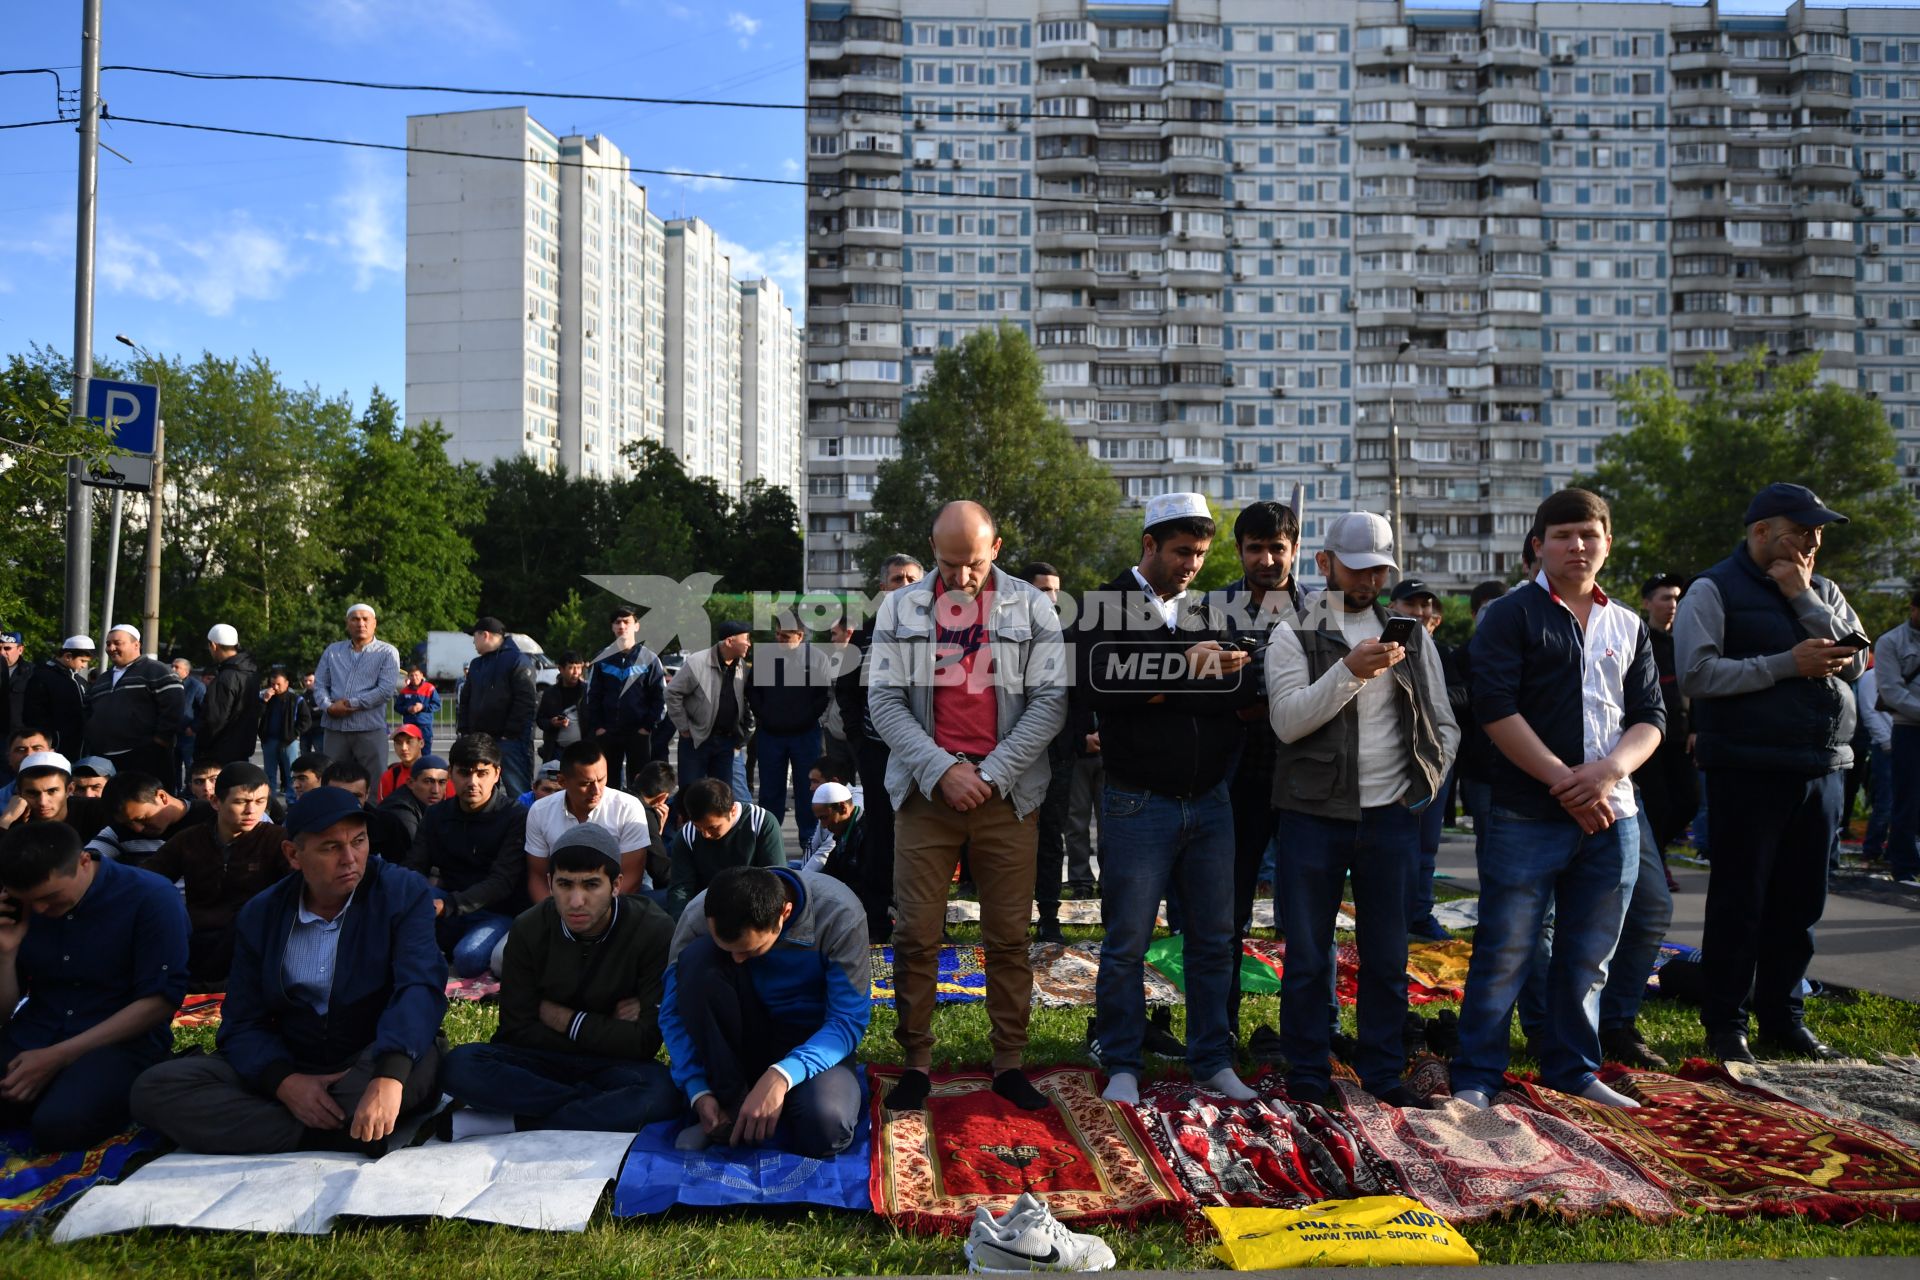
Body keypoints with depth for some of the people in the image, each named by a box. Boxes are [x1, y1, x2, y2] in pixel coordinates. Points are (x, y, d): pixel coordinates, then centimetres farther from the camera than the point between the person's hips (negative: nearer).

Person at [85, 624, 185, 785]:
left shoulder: (155, 672, -1)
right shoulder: (101, 680, 25)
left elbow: (175, 705, -13)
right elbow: (87, 716, 28)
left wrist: (161, 739, -16)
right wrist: (91, 748, 14)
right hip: (104, 761, 7)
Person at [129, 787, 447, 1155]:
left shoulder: (403, 892, -9)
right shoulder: (259, 916, 3)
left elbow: (419, 985, -24)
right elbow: (242, 1023, 1)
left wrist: (388, 1078, -43)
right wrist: (286, 1082, -21)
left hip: (376, 1063, -4)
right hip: (287, 1066, 5)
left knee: (421, 1060, -38)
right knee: (153, 1089, -16)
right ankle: (344, 1135, -27)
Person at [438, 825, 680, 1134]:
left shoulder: (653, 930, -14)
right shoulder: (529, 929, -6)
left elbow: (646, 1041, -15)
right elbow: (517, 1030, -7)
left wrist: (560, 1018, -10)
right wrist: (608, 1028, -13)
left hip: (616, 1065, -2)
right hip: (543, 1061, 3)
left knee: (662, 1093, -36)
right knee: (459, 1067, -26)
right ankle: (604, 1105, -19)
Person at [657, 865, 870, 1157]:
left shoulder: (839, 914, -25)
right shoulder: (698, 916, -19)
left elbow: (850, 1020, -22)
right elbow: (674, 1012, -10)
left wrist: (782, 1076, -37)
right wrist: (698, 1090, -24)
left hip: (810, 1041, -2)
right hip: (743, 1036, 2)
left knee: (825, 1126, -36)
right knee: (697, 958, -28)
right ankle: (731, 1107, -16)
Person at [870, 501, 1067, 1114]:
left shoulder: (1032, 607, 3)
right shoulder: (901, 608, 5)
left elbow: (1051, 700, -2)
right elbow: (885, 700, 0)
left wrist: (991, 775, -9)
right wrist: (942, 771, -10)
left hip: (1007, 792, 0)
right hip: (925, 790, 1)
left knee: (1009, 937, 5)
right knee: (915, 936, 2)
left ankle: (1009, 1062, 18)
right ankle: (916, 1062, 16)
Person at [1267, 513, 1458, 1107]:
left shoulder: (1411, 632, 10)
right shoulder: (1294, 633, -2)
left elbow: (1443, 719, 14)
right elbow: (1287, 720, -14)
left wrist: (1432, 780, -1)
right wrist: (1351, 671, -23)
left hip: (1392, 813, 3)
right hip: (1314, 812, -3)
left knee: (1387, 955, 11)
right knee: (1308, 955, 6)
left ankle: (1382, 1069, 25)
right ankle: (1307, 1070, 20)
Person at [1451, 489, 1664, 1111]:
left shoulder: (1628, 627, 14)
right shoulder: (1510, 615, -2)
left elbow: (1650, 717, 10)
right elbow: (1496, 709, -11)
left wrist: (1611, 768, -11)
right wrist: (1563, 781, -14)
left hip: (1609, 816, 5)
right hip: (1527, 815, -5)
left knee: (1587, 956, 13)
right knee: (1504, 952, -1)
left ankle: (1573, 1069, 28)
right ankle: (1477, 1075, 10)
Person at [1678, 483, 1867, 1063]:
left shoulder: (1822, 592, 15)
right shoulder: (1714, 591, -4)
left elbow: (1855, 663, 1)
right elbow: (1696, 673, -15)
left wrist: (1804, 599, -6)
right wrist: (1787, 663, -17)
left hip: (1821, 769, 6)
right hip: (1749, 770, -6)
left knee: (1800, 902, 12)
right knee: (1739, 901, 1)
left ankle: (1782, 1017, 25)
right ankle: (1725, 1024, 12)